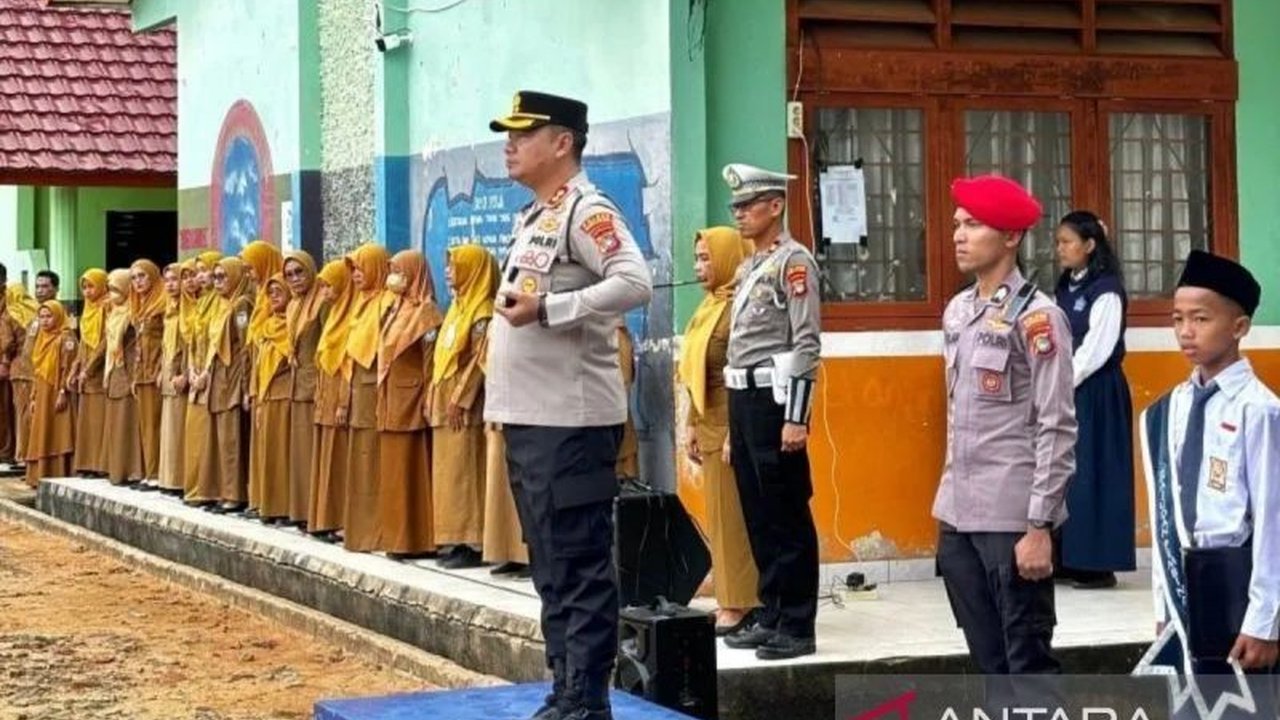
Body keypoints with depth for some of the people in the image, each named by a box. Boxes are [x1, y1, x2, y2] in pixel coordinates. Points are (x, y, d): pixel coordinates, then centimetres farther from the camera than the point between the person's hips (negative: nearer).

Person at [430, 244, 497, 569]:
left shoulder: (482, 311, -11)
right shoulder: (458, 307, 18)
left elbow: (479, 359, -17)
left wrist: (461, 399, -20)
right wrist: (433, 397, 14)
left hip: (464, 407, -9)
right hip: (444, 403, 9)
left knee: (464, 472, -9)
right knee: (447, 473, 8)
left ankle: (471, 543, -8)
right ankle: (455, 539, 11)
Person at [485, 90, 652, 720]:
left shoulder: (586, 210, -10)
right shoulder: (531, 219, 19)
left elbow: (635, 283, -24)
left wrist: (546, 309, -22)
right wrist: (505, 406, 13)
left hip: (571, 419, -10)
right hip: (529, 416, 10)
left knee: (581, 566, -5)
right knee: (551, 565, 13)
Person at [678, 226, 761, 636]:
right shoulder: (710, 306, 16)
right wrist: (694, 425, 18)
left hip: (731, 424, -9)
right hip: (711, 423, 9)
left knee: (732, 514, -6)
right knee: (720, 513, 11)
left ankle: (740, 604, -1)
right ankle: (732, 602, 16)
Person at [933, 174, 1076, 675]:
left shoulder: (1035, 316, -11)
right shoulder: (957, 312, 11)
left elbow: (1057, 428, -12)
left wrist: (1039, 526, -15)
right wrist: (948, 504, 15)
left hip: (1012, 520, -7)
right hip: (958, 518, 7)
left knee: (1028, 662, -1)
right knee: (988, 662, 13)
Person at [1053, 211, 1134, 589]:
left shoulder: (1106, 291, -11)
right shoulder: (1066, 288, 12)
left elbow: (1094, 352, -14)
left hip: (1096, 394, -7)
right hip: (1066, 393, 7)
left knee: (1092, 474, -5)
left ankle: (1098, 564, 0)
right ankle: (1069, 559, 12)